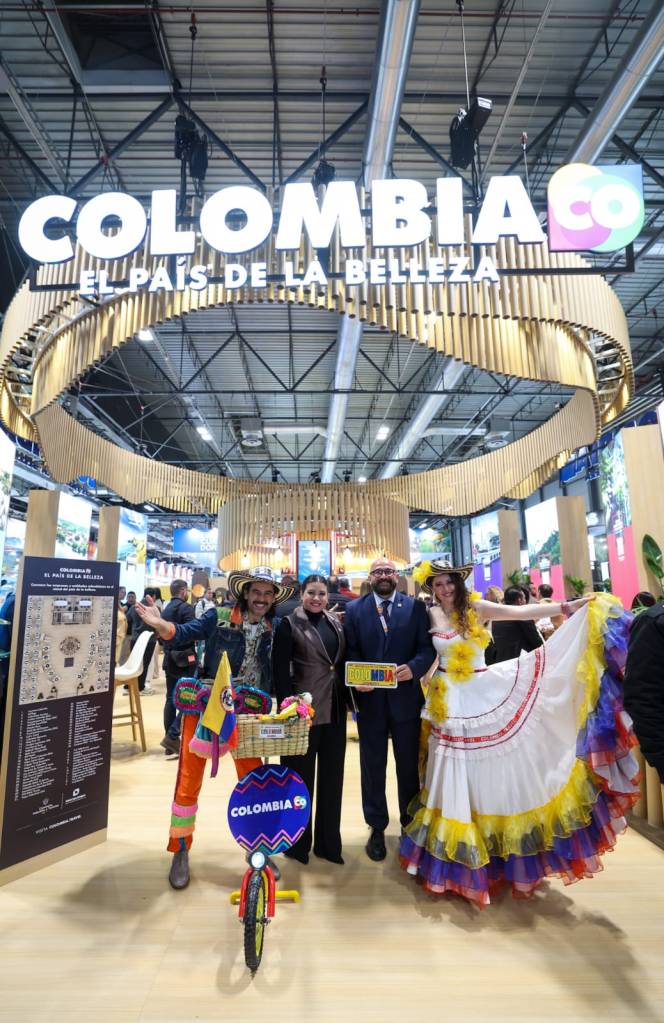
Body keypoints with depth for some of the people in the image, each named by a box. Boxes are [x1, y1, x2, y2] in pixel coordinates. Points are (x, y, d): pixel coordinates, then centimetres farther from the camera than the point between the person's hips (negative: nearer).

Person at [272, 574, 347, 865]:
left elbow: (344, 660, 13)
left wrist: (347, 696, 5)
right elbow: (280, 670, -12)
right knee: (301, 777, 11)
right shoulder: (289, 625, -9)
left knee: (332, 776, 16)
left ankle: (328, 842, 33)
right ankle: (297, 842, 30)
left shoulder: (335, 622, 7)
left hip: (334, 710, 6)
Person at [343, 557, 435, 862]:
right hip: (369, 697, 0)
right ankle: (376, 827, 32)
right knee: (373, 765, 13)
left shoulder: (415, 606, 0)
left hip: (405, 696, 0)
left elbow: (427, 647, -4)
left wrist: (413, 668, -22)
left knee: (409, 764, 16)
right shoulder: (354, 608, 2)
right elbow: (350, 651, -1)